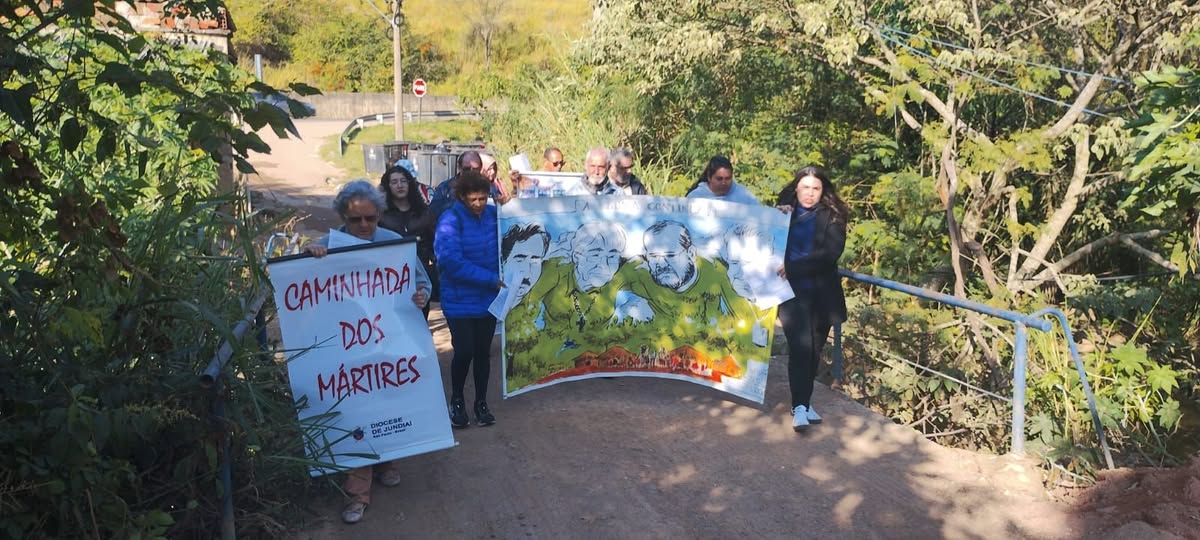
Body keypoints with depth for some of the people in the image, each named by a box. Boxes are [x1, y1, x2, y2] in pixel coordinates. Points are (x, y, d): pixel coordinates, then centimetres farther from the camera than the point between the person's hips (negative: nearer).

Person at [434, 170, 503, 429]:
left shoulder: (494, 214, -1)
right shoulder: (450, 220, -15)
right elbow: (452, 262, -23)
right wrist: (493, 279, -22)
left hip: (488, 298, 4)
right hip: (460, 301, -4)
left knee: (483, 352, 10)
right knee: (464, 352, -2)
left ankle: (481, 403, 26)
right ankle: (457, 401, 22)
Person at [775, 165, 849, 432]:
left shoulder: (832, 217, 0)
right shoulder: (784, 211, 4)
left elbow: (830, 253, -13)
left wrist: (793, 267, -20)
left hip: (822, 293, 1)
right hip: (793, 291, -1)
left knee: (814, 349, 8)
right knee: (801, 345, -14)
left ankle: (804, 402, 24)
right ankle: (799, 406, -8)